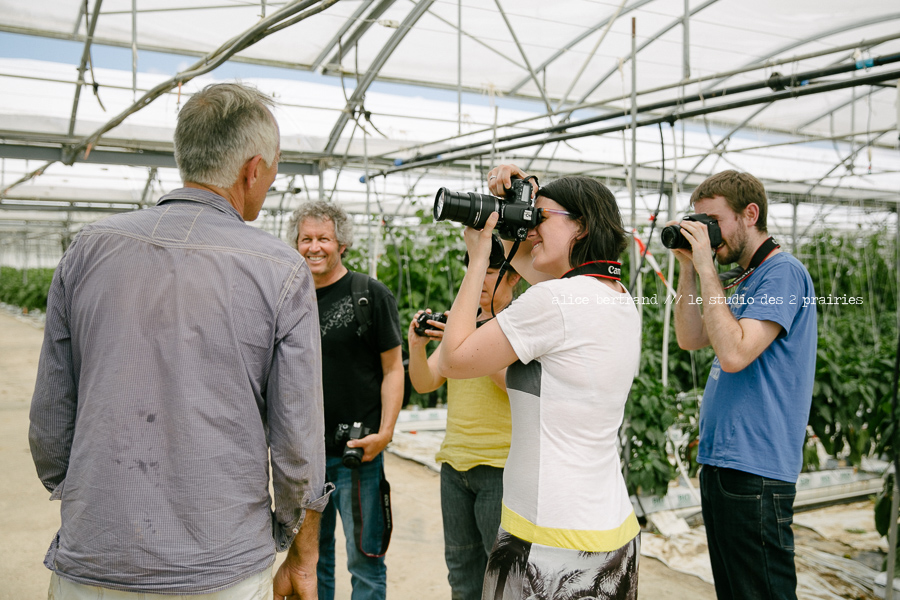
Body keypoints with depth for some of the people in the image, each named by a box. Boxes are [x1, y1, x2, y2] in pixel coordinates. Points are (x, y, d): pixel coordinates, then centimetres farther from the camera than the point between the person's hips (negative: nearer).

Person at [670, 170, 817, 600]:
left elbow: (734, 353, -24)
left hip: (754, 469, -10)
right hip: (720, 461, 10)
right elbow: (690, 339, 13)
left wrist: (706, 267, -20)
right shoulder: (746, 280, 16)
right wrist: (688, 267, 5)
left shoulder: (784, 273, -13)